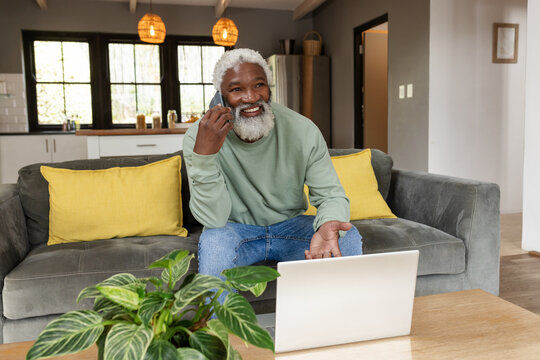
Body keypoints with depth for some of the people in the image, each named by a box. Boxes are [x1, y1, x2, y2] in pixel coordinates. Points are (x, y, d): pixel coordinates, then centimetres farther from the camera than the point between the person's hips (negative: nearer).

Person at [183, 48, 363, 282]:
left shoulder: (303, 131, -14)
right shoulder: (199, 137, -19)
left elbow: (331, 194, -10)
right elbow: (213, 220, -23)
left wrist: (327, 225, -36)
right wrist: (203, 155, -39)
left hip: (290, 225, 2)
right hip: (236, 228, -2)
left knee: (348, 238, -21)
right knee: (214, 242, -34)